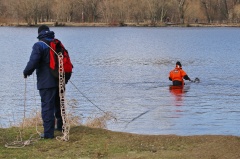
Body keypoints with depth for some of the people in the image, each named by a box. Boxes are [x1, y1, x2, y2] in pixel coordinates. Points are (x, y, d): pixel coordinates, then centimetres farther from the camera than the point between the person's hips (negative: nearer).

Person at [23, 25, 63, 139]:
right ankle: (60, 126, 34)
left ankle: (48, 133, -8)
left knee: (47, 106, -6)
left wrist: (26, 72, -4)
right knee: (58, 104, 22)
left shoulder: (39, 45, -12)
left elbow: (33, 62, -20)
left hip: (46, 82, -7)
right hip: (59, 80, 7)